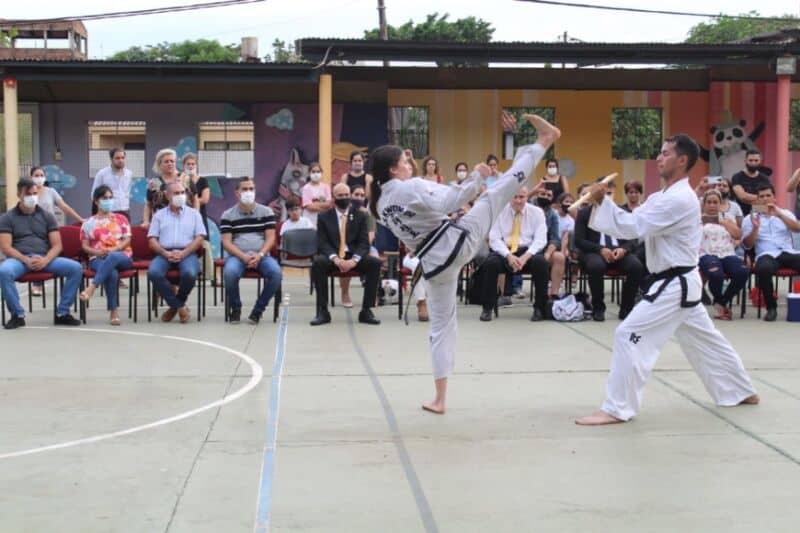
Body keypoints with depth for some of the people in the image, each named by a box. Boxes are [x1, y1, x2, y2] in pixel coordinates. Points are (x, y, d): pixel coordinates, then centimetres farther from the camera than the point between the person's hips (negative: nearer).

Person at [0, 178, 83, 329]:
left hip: (45, 258, 2)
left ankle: (62, 313, -10)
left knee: (76, 268, -21)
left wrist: (45, 260, -15)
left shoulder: (47, 216, 14)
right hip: (19, 259, -2)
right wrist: (26, 260, -19)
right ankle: (18, 315, -18)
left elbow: (57, 245, 6)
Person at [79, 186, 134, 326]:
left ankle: (92, 286, -51)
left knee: (113, 257, -41)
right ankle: (114, 311, -38)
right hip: (98, 259, 0)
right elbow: (85, 246, 9)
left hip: (122, 256, 0)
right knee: (111, 273, -37)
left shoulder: (121, 218, 16)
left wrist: (113, 250, -12)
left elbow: (127, 240, 6)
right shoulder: (89, 223, 14)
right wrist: (97, 252, -13)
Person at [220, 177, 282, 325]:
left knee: (276, 272, -31)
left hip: (261, 256, 1)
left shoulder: (266, 212, 10)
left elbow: (270, 238, 4)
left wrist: (259, 255, -14)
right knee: (230, 273, -35)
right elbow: (226, 242, 0)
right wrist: (244, 257, -16)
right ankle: (235, 308, -8)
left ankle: (258, 309, -10)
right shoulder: (228, 215, 7)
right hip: (237, 256, -1)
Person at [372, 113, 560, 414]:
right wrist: (475, 177, -20)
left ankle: (439, 399, 15)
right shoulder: (411, 187, -11)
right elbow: (448, 203, -27)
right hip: (456, 241, -6)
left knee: (441, 326, 15)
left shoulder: (380, 204, 12)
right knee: (497, 193, 2)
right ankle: (543, 141, 9)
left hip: (432, 263, 6)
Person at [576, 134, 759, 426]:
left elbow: (633, 226, -26)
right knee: (705, 340, 22)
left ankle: (616, 409, -12)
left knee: (630, 336, -15)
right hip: (679, 283, 11)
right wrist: (602, 204, -10)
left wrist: (602, 201, -21)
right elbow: (633, 224, 6)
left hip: (675, 285, -11)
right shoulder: (664, 197, 12)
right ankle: (741, 391, 38)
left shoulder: (680, 199, -20)